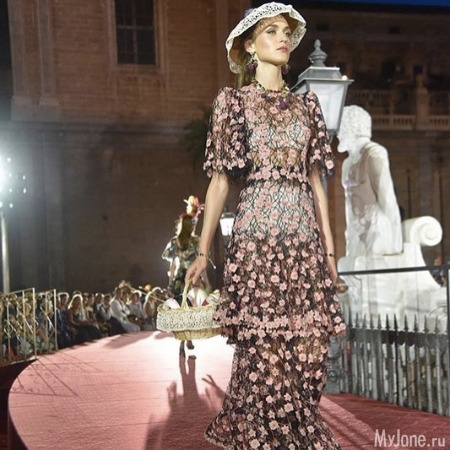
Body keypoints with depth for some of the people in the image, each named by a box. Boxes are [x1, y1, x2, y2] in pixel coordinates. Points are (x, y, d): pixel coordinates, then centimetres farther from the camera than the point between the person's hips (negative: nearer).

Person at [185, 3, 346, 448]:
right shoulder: (233, 101, 6)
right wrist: (203, 251, -1)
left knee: (309, 345, 0)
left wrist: (329, 248, 10)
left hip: (304, 234, 4)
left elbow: (316, 180, 15)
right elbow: (220, 179, 3)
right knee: (264, 345, -6)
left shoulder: (305, 105, 17)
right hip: (257, 232, -4)